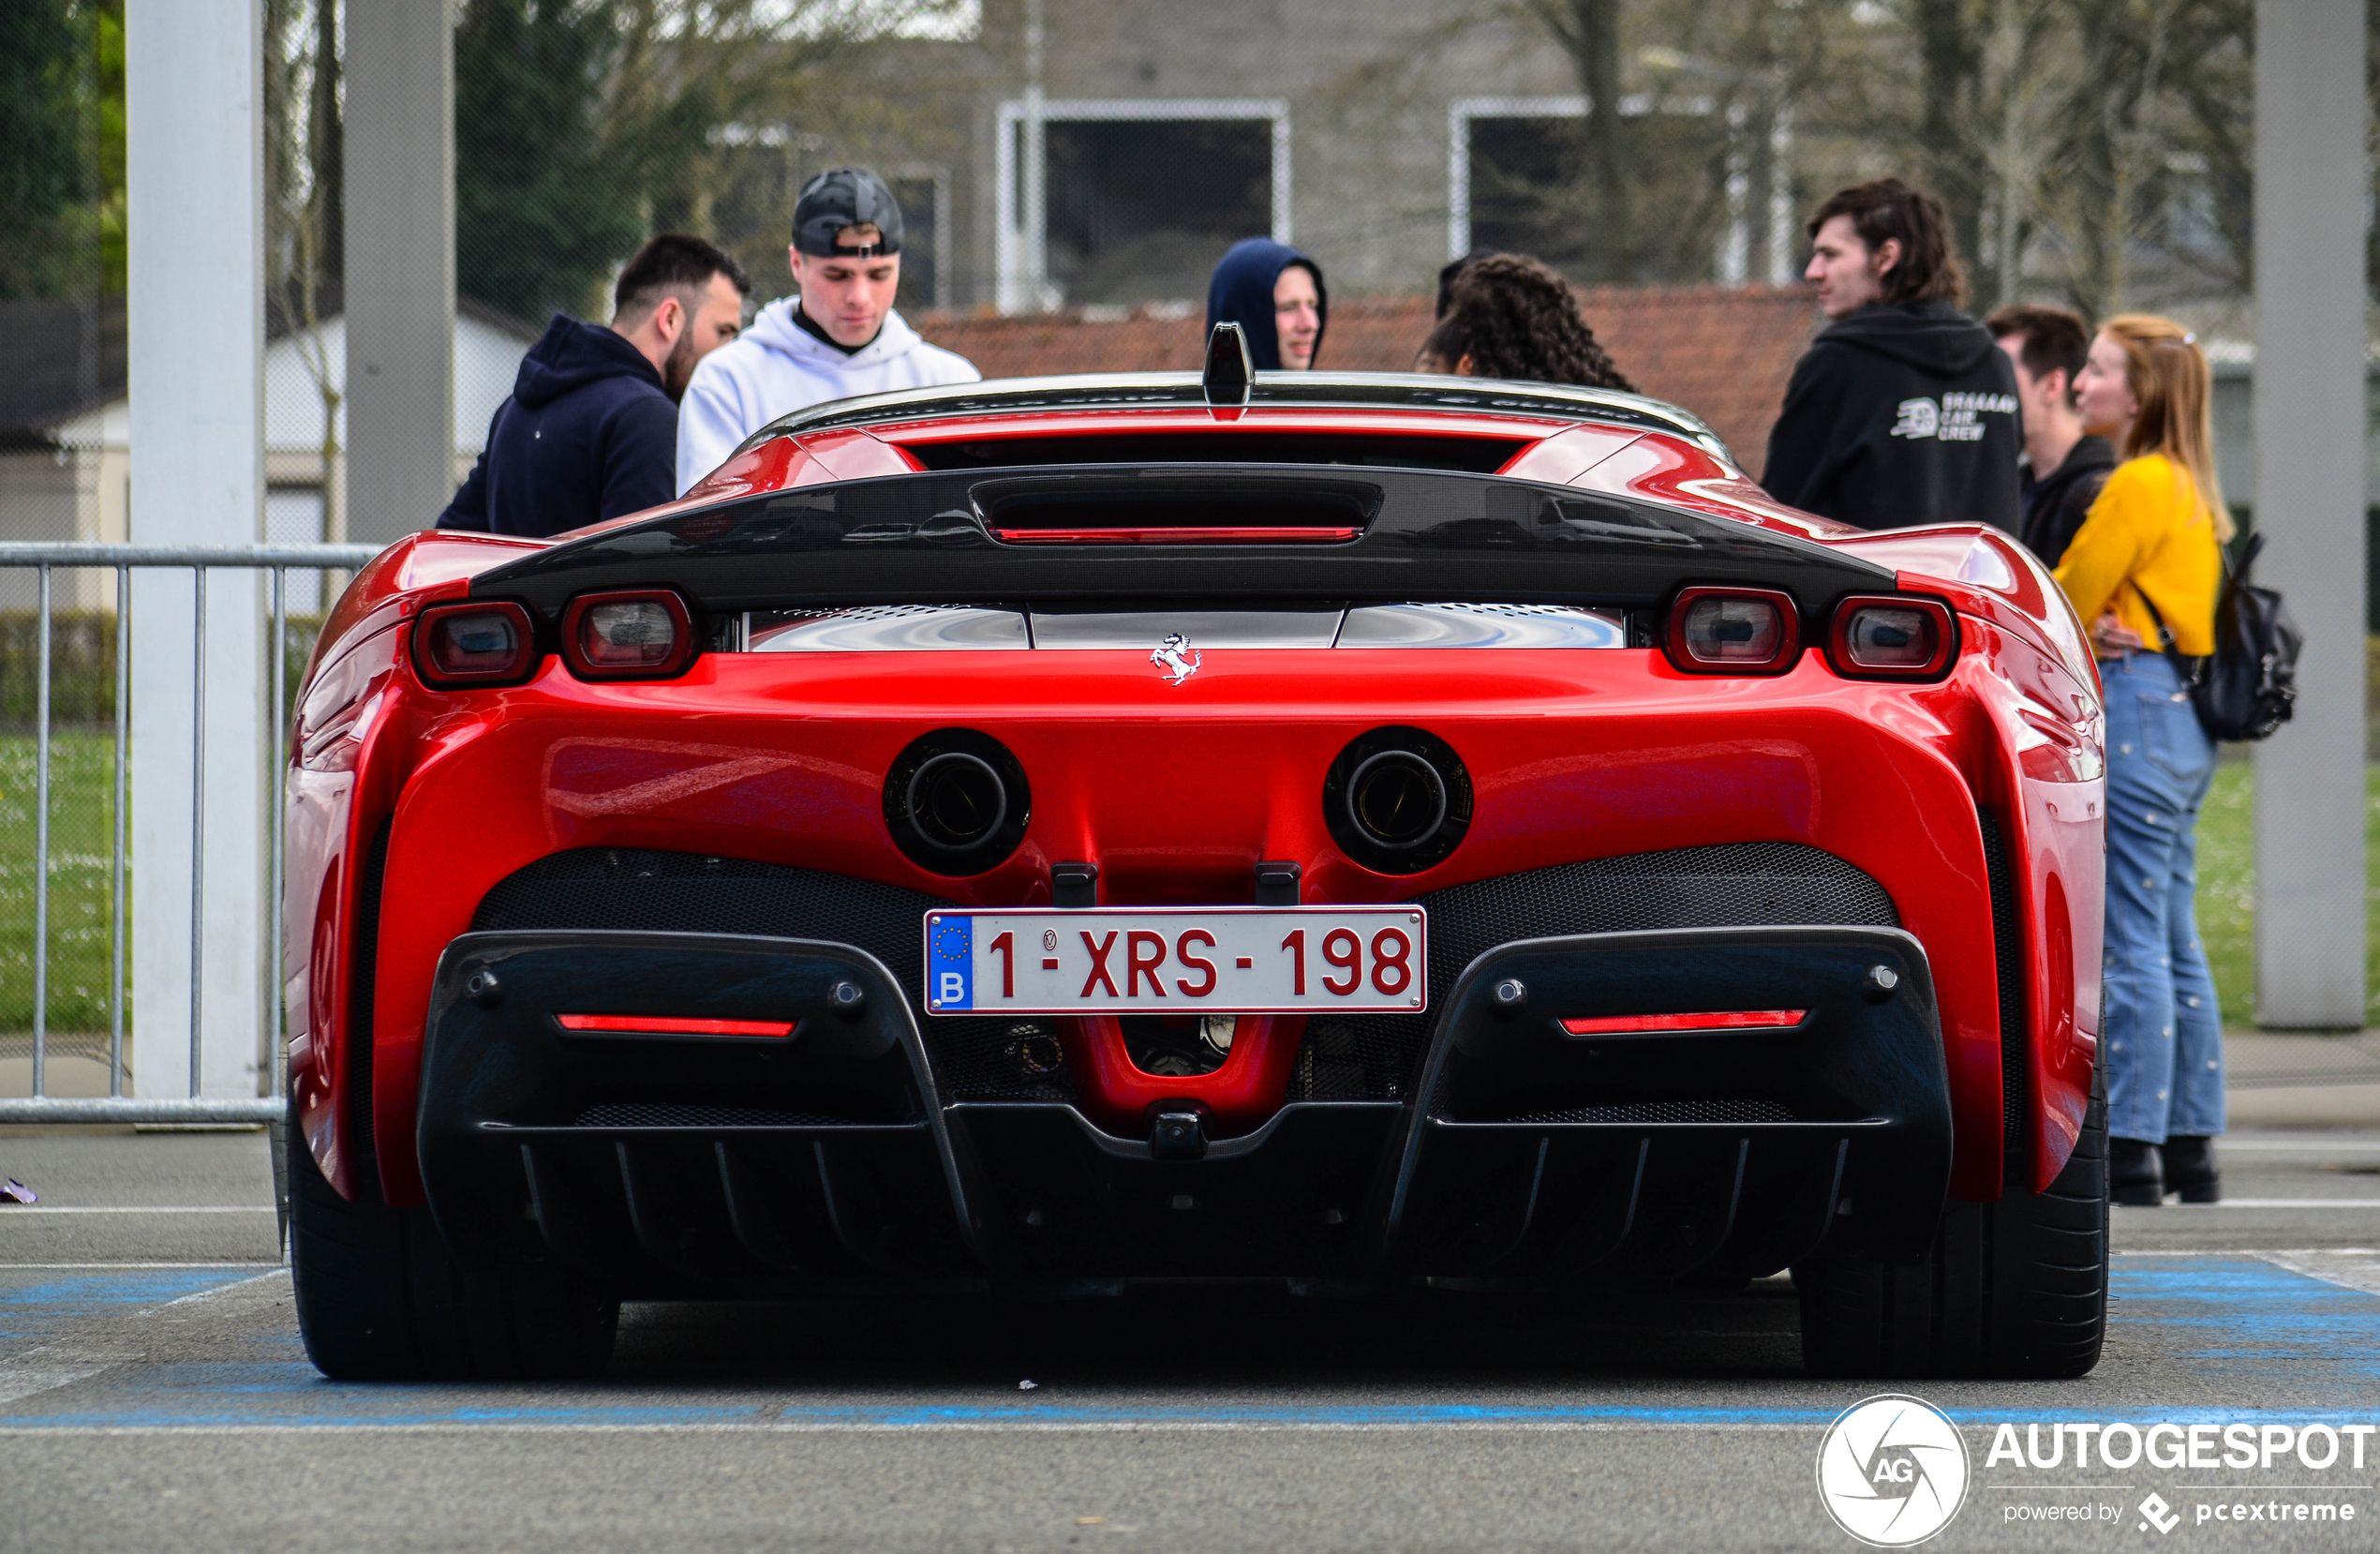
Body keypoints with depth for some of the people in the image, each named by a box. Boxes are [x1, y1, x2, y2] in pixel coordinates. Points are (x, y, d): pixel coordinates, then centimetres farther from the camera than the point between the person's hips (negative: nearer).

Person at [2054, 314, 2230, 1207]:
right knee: (2175, 942, 11)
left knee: (2129, 941, -8)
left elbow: (2068, 602, -7)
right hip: (2186, 718, 10)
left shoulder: (2136, 484, -11)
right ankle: (2191, 1149, 12)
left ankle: (2130, 1154, -9)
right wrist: (2104, 632, -1)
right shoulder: (2190, 489, 17)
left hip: (2133, 707, -10)